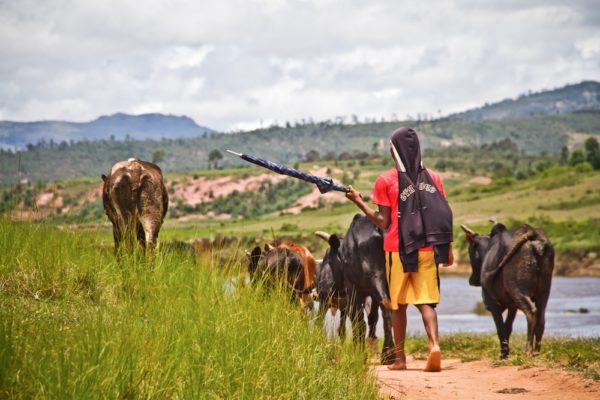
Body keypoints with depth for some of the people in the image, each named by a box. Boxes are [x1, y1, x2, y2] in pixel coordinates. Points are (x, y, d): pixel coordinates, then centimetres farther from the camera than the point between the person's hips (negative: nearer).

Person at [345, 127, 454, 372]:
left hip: (398, 250, -2)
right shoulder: (432, 178, 5)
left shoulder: (386, 181, -4)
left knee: (398, 305, 9)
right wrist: (448, 249, 11)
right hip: (428, 250, 2)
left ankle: (400, 358, 12)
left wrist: (359, 202, 3)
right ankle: (434, 345, -21)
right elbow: (443, 216, 4)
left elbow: (383, 222, -5)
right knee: (426, 302, 3)